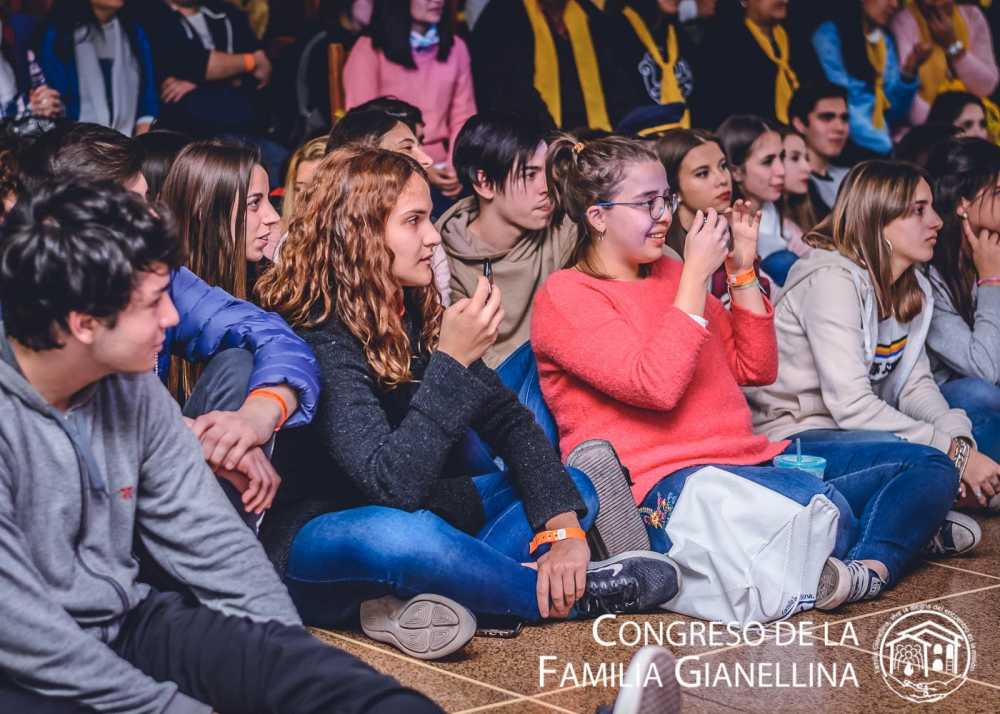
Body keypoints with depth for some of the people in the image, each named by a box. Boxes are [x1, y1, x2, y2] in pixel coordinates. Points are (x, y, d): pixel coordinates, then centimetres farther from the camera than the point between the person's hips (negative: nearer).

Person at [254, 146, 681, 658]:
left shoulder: (415, 315, 0)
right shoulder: (316, 340, -24)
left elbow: (508, 420, -2)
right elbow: (394, 483, -32)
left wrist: (562, 527, -16)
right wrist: (451, 361, -35)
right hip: (313, 539, -8)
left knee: (573, 488, 2)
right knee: (402, 534, -41)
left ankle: (423, 601, -24)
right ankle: (568, 596, -13)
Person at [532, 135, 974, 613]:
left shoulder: (669, 274, 21)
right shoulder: (564, 297, -3)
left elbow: (756, 369, 20)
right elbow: (655, 385, -19)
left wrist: (741, 271, 10)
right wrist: (695, 275, -14)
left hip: (746, 457, 9)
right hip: (664, 482, -9)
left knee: (930, 465, -1)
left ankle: (871, 567, -26)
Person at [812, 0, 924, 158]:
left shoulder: (886, 41, 15)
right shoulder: (829, 34, -4)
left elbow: (892, 111, 14)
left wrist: (909, 72, -2)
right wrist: (886, 146, -16)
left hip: (882, 147, 6)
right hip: (849, 147, -6)